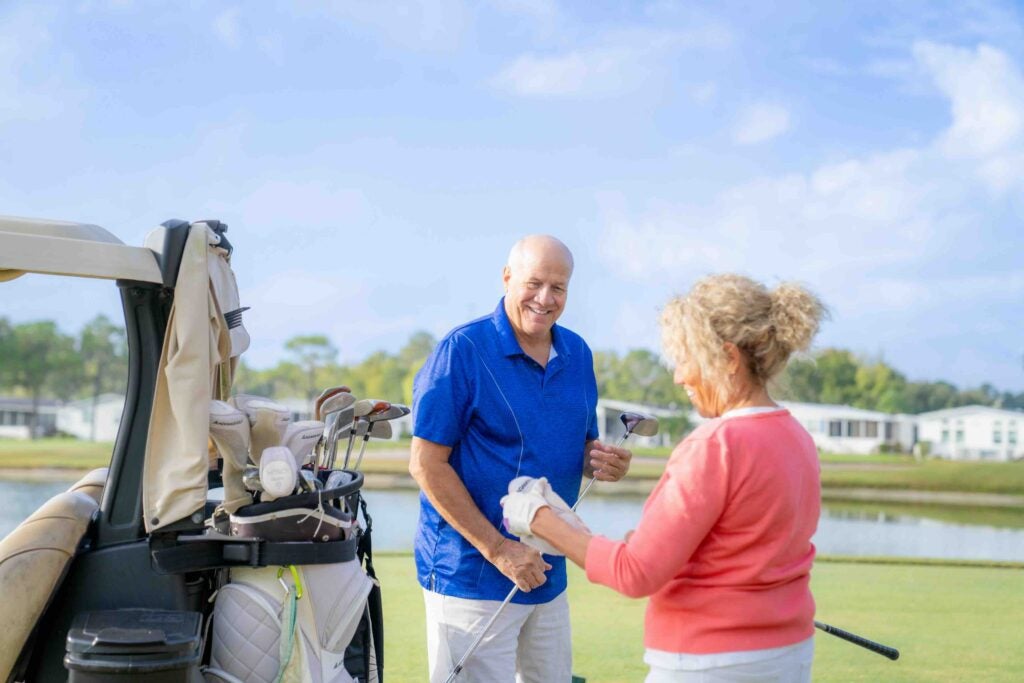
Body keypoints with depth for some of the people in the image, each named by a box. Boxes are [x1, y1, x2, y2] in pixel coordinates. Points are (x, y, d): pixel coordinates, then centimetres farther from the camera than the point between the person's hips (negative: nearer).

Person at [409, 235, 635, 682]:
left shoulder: (577, 354, 8)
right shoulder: (462, 350, -11)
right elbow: (426, 464, -14)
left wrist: (602, 462, -7)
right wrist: (497, 549, -17)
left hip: (547, 574, 6)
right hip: (472, 575, -6)